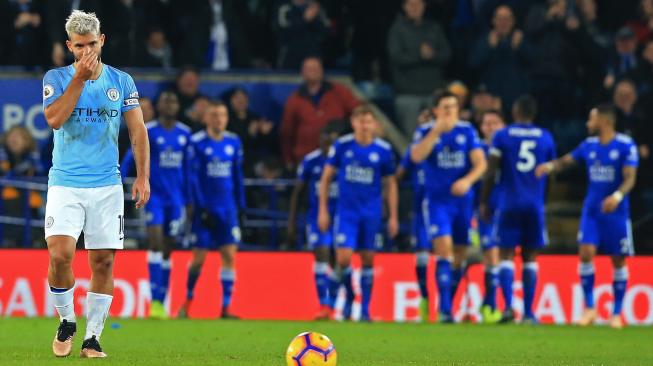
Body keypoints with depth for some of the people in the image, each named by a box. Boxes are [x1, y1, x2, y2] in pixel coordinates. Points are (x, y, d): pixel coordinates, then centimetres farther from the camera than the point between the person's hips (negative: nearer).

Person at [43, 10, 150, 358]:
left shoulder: (121, 81, 6)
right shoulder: (56, 78, 1)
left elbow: (138, 130, 6)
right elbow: (54, 119, -15)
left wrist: (142, 176, -4)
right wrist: (80, 78, -16)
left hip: (107, 186, 2)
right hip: (65, 184, -2)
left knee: (103, 261, 0)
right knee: (59, 254, -17)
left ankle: (92, 337, 9)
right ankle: (66, 321, 6)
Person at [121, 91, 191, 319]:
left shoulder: (184, 133, 7)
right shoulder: (148, 131, -5)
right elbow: (130, 158, -7)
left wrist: (188, 199, 16)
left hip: (176, 198, 4)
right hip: (154, 195, -4)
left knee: (167, 249, 6)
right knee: (155, 241, -17)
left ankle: (161, 303, 12)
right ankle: (155, 300, -18)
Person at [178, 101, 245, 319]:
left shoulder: (234, 142, 8)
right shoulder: (197, 143, -4)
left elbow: (237, 176, 14)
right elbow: (193, 177, -6)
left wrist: (241, 207, 11)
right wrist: (201, 208, -12)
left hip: (227, 209, 3)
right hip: (205, 208, -3)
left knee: (229, 255, -5)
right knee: (199, 258, -1)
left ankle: (226, 307, -2)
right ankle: (188, 300, 19)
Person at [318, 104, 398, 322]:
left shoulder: (383, 150, -1)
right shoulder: (342, 146, -3)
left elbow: (390, 184, 7)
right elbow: (326, 177, 5)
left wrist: (393, 217, 5)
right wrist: (323, 210, 1)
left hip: (372, 213, 1)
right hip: (346, 211, -1)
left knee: (368, 260, 3)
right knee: (343, 258, -11)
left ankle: (365, 309, 12)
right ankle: (348, 296, 15)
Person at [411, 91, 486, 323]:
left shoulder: (467, 131, 3)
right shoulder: (425, 132, -3)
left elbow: (480, 163, -3)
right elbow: (416, 156, -21)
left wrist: (467, 180, -22)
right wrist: (436, 131, -27)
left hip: (462, 200, 3)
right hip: (437, 200, -3)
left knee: (460, 257, 8)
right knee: (444, 250, -18)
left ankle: (448, 305, 26)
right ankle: (445, 310, -18)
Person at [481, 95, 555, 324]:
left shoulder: (502, 136, -1)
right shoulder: (546, 138, 6)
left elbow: (491, 172, -4)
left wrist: (484, 202, 5)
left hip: (509, 203, -2)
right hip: (535, 206, 2)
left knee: (506, 256, 1)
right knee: (530, 258, 7)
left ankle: (508, 306, -17)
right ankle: (528, 312, 5)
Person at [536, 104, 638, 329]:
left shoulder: (626, 146, -8)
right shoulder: (589, 146, 6)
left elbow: (630, 178, -15)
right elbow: (567, 161, 15)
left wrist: (618, 195, -32)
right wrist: (550, 166, -7)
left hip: (616, 212, -3)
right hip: (592, 211, 3)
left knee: (618, 261, 3)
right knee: (586, 253, -11)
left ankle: (616, 313, 14)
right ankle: (589, 308, -1)